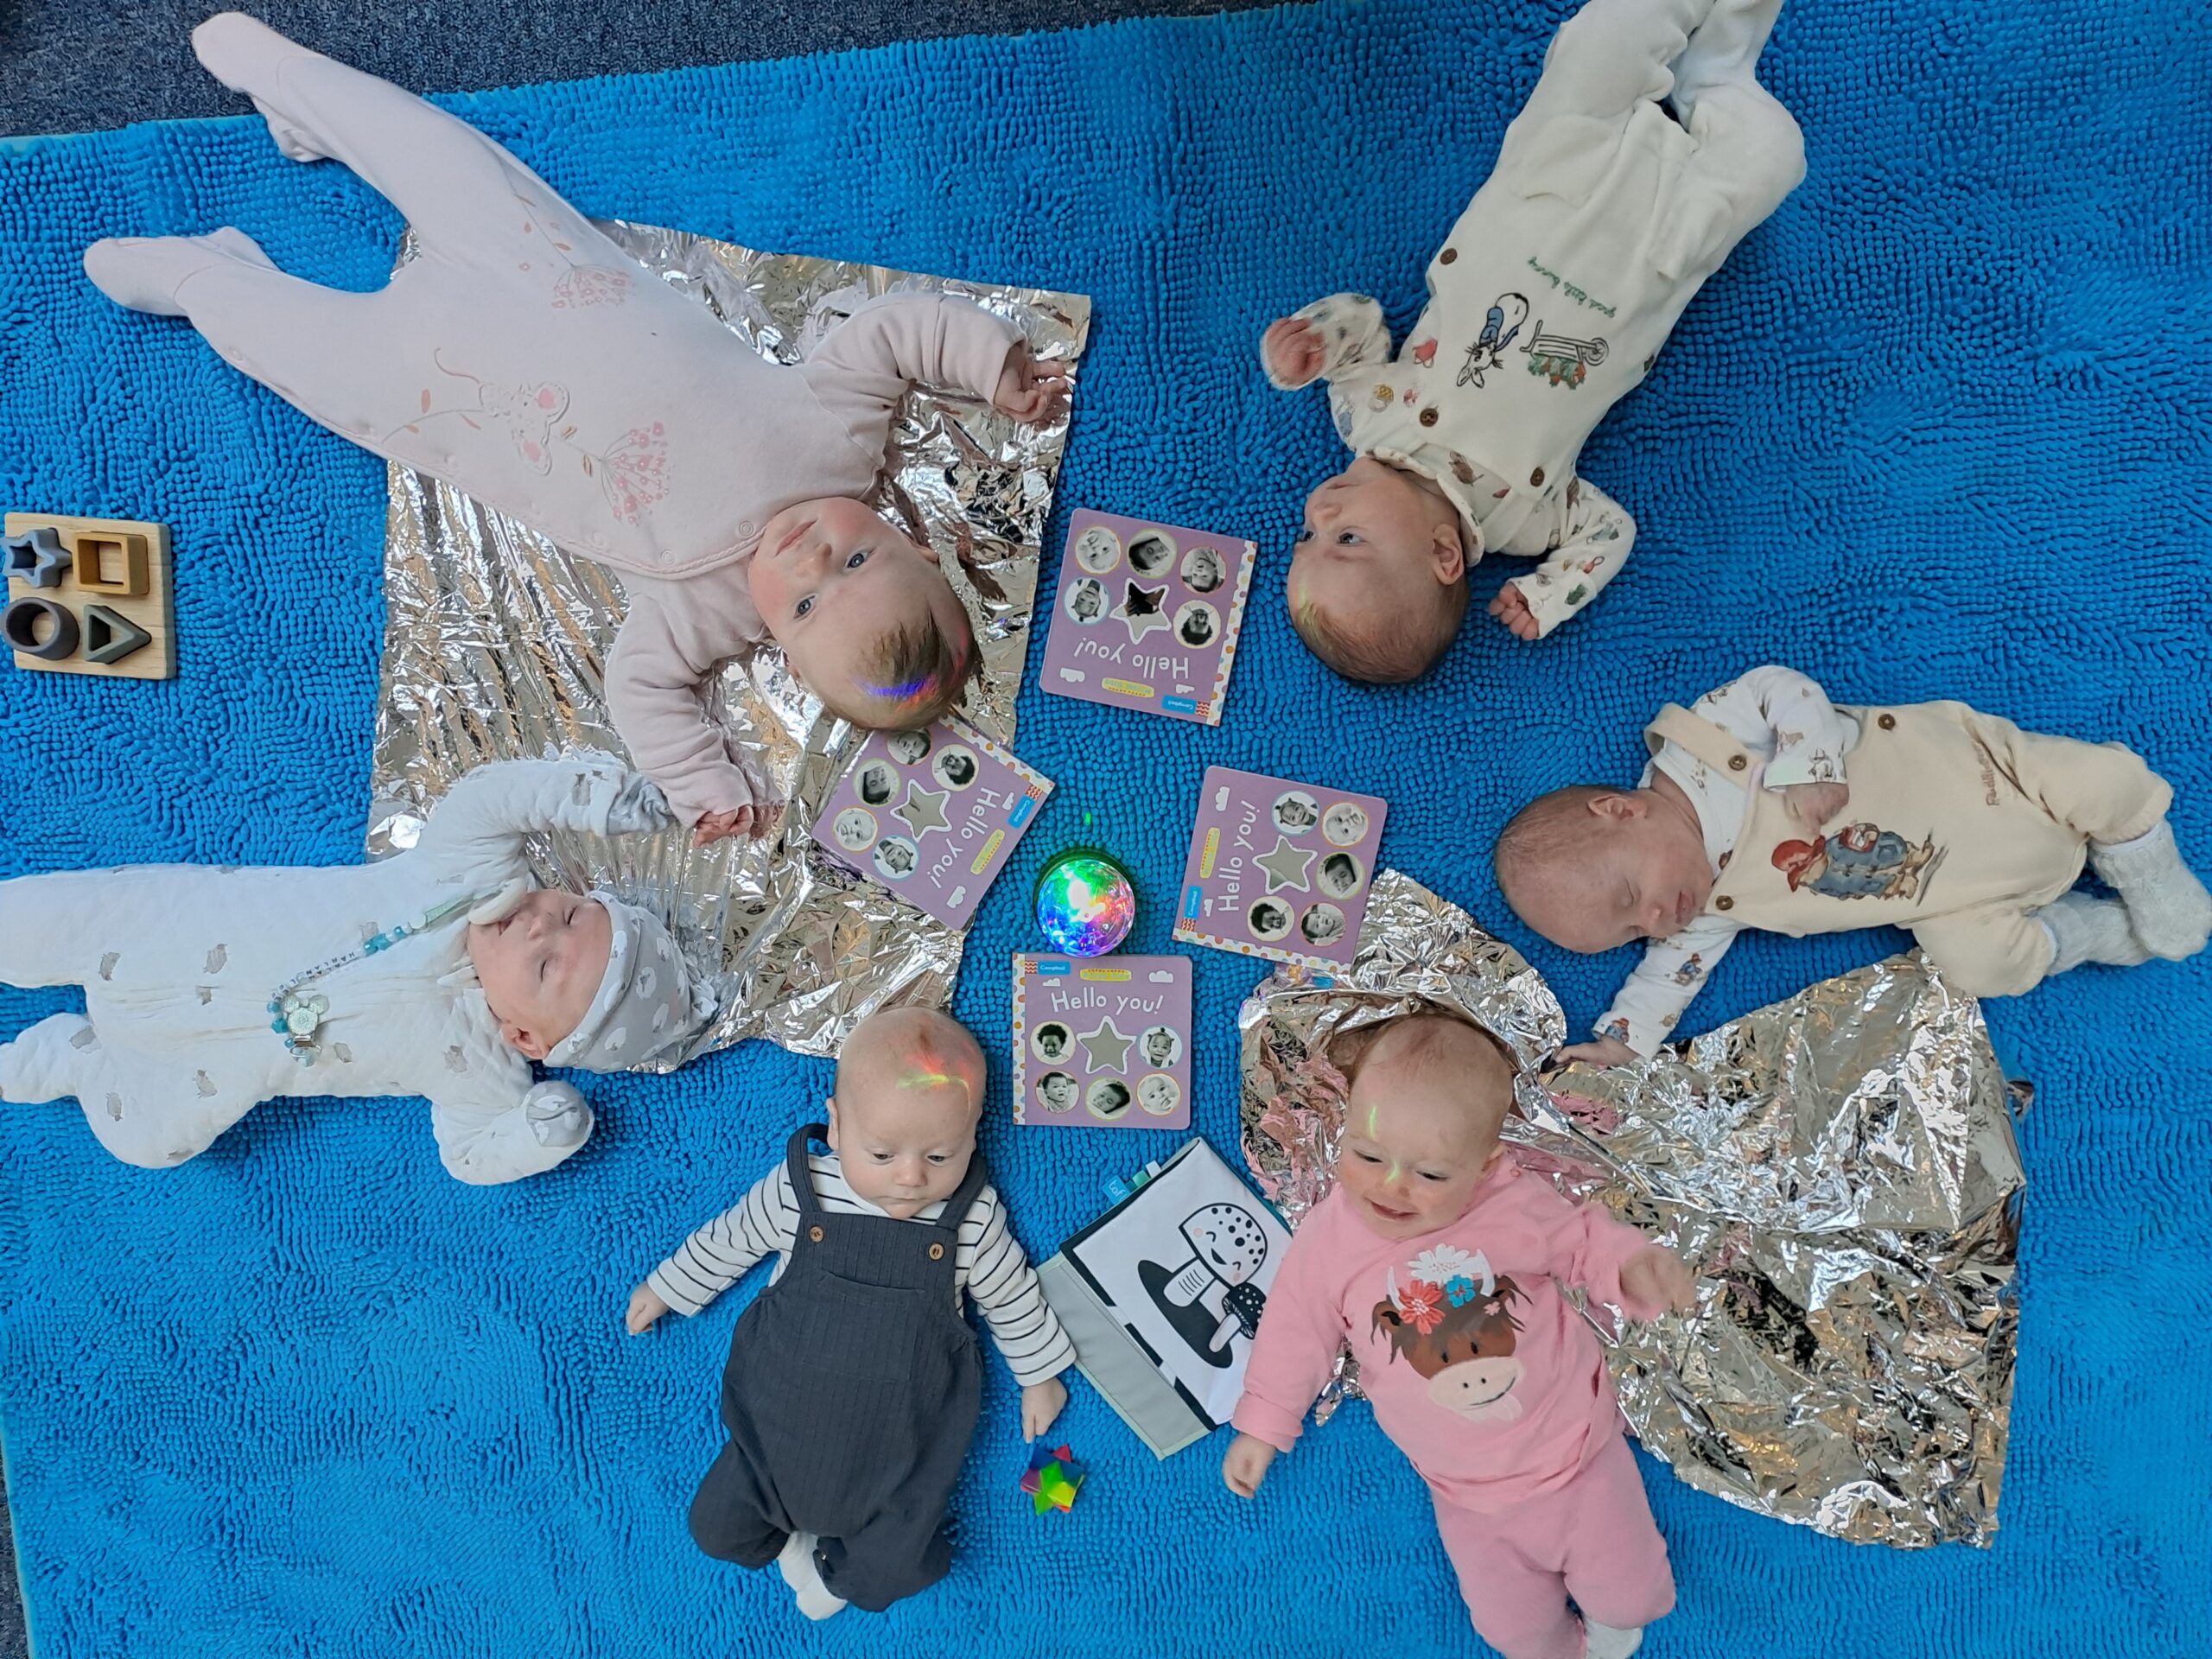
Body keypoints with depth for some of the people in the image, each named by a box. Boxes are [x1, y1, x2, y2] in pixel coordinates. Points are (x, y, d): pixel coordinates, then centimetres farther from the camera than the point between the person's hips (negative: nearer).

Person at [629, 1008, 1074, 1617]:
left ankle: (837, 1569, 24)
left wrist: (1038, 1374, 15)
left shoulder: (974, 1216, -13)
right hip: (786, 1403, 1)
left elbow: (1010, 1294, 5)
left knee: (902, 1566, -8)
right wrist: (666, 1288, 18)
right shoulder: (799, 1188, -14)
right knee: (715, 1527, 1)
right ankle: (787, 1535, 30)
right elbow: (730, 1240, 6)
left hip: (905, 1426, -1)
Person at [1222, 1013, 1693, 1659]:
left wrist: (1635, 1262, -25)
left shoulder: (1517, 1205, -22)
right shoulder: (1328, 1240, -19)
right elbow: (1297, 1332, -4)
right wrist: (1261, 1426, 3)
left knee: (1629, 1590, 13)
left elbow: (1583, 1239, -4)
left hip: (1577, 1452, 0)